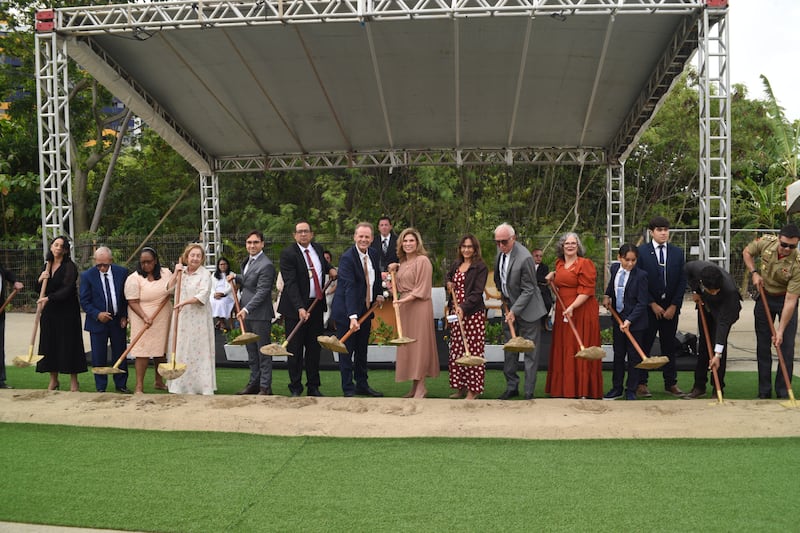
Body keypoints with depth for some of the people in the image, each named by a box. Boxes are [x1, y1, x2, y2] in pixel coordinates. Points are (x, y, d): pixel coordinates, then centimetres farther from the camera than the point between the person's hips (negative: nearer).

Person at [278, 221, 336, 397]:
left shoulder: (318, 248, 9)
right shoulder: (288, 253, -11)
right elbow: (290, 283, -20)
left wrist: (330, 269, 9)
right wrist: (300, 308, -29)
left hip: (316, 305, 6)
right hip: (296, 307, -5)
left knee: (314, 348, 10)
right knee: (295, 349, 1)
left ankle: (313, 387, 19)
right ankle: (295, 388, 12)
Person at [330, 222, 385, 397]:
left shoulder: (373, 254, 3)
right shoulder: (347, 258, -21)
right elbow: (349, 288, -30)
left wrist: (379, 293, 10)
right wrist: (352, 316, -37)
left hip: (366, 310, 7)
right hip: (346, 311, -7)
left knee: (362, 350, 15)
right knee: (347, 350, 1)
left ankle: (362, 385, 25)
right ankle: (348, 389, 10)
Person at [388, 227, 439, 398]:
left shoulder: (422, 261, -9)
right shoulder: (403, 262, 15)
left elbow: (422, 289, -14)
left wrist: (405, 300, -23)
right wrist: (395, 268, 12)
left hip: (419, 307, -8)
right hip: (404, 306, 8)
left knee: (418, 344, -4)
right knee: (407, 345, 9)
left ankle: (421, 387, 4)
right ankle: (414, 386, 17)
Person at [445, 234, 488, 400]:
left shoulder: (481, 267, -6)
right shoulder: (456, 265, 15)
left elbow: (477, 292, -14)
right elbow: (449, 276, 36)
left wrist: (463, 307, -26)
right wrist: (449, 283, 12)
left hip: (473, 313, -7)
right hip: (456, 311, 7)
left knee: (473, 350, -4)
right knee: (456, 350, 8)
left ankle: (473, 390, 3)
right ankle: (461, 387, 17)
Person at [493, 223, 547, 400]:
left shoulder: (524, 258, -24)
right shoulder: (500, 252, -1)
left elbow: (528, 290, -20)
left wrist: (514, 311, -22)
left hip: (527, 309, -7)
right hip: (509, 306, 7)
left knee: (530, 352, 0)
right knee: (510, 349, 12)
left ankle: (529, 392, 6)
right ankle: (512, 387, 22)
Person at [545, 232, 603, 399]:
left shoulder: (585, 263, -9)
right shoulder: (559, 263, 13)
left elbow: (586, 290, -16)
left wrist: (572, 307, -24)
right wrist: (553, 275, 12)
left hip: (582, 312, -7)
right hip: (562, 312, 7)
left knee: (580, 350, -4)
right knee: (563, 351, 10)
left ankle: (583, 391, 4)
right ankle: (564, 388, 19)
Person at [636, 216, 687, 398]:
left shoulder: (677, 252, 7)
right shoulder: (641, 251, -3)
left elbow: (682, 281, 5)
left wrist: (674, 306, -3)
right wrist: (653, 304, -8)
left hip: (671, 307, 3)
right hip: (648, 307, -3)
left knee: (670, 346, 9)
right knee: (644, 345, 1)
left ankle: (671, 383, 16)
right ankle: (641, 384, 7)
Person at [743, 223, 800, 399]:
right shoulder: (766, 242, -20)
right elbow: (747, 252, 4)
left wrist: (780, 330, -32)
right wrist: (754, 272, -12)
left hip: (786, 299, -3)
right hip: (765, 296, 3)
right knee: (763, 345, 6)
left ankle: (783, 392, 8)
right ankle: (764, 391, 15)